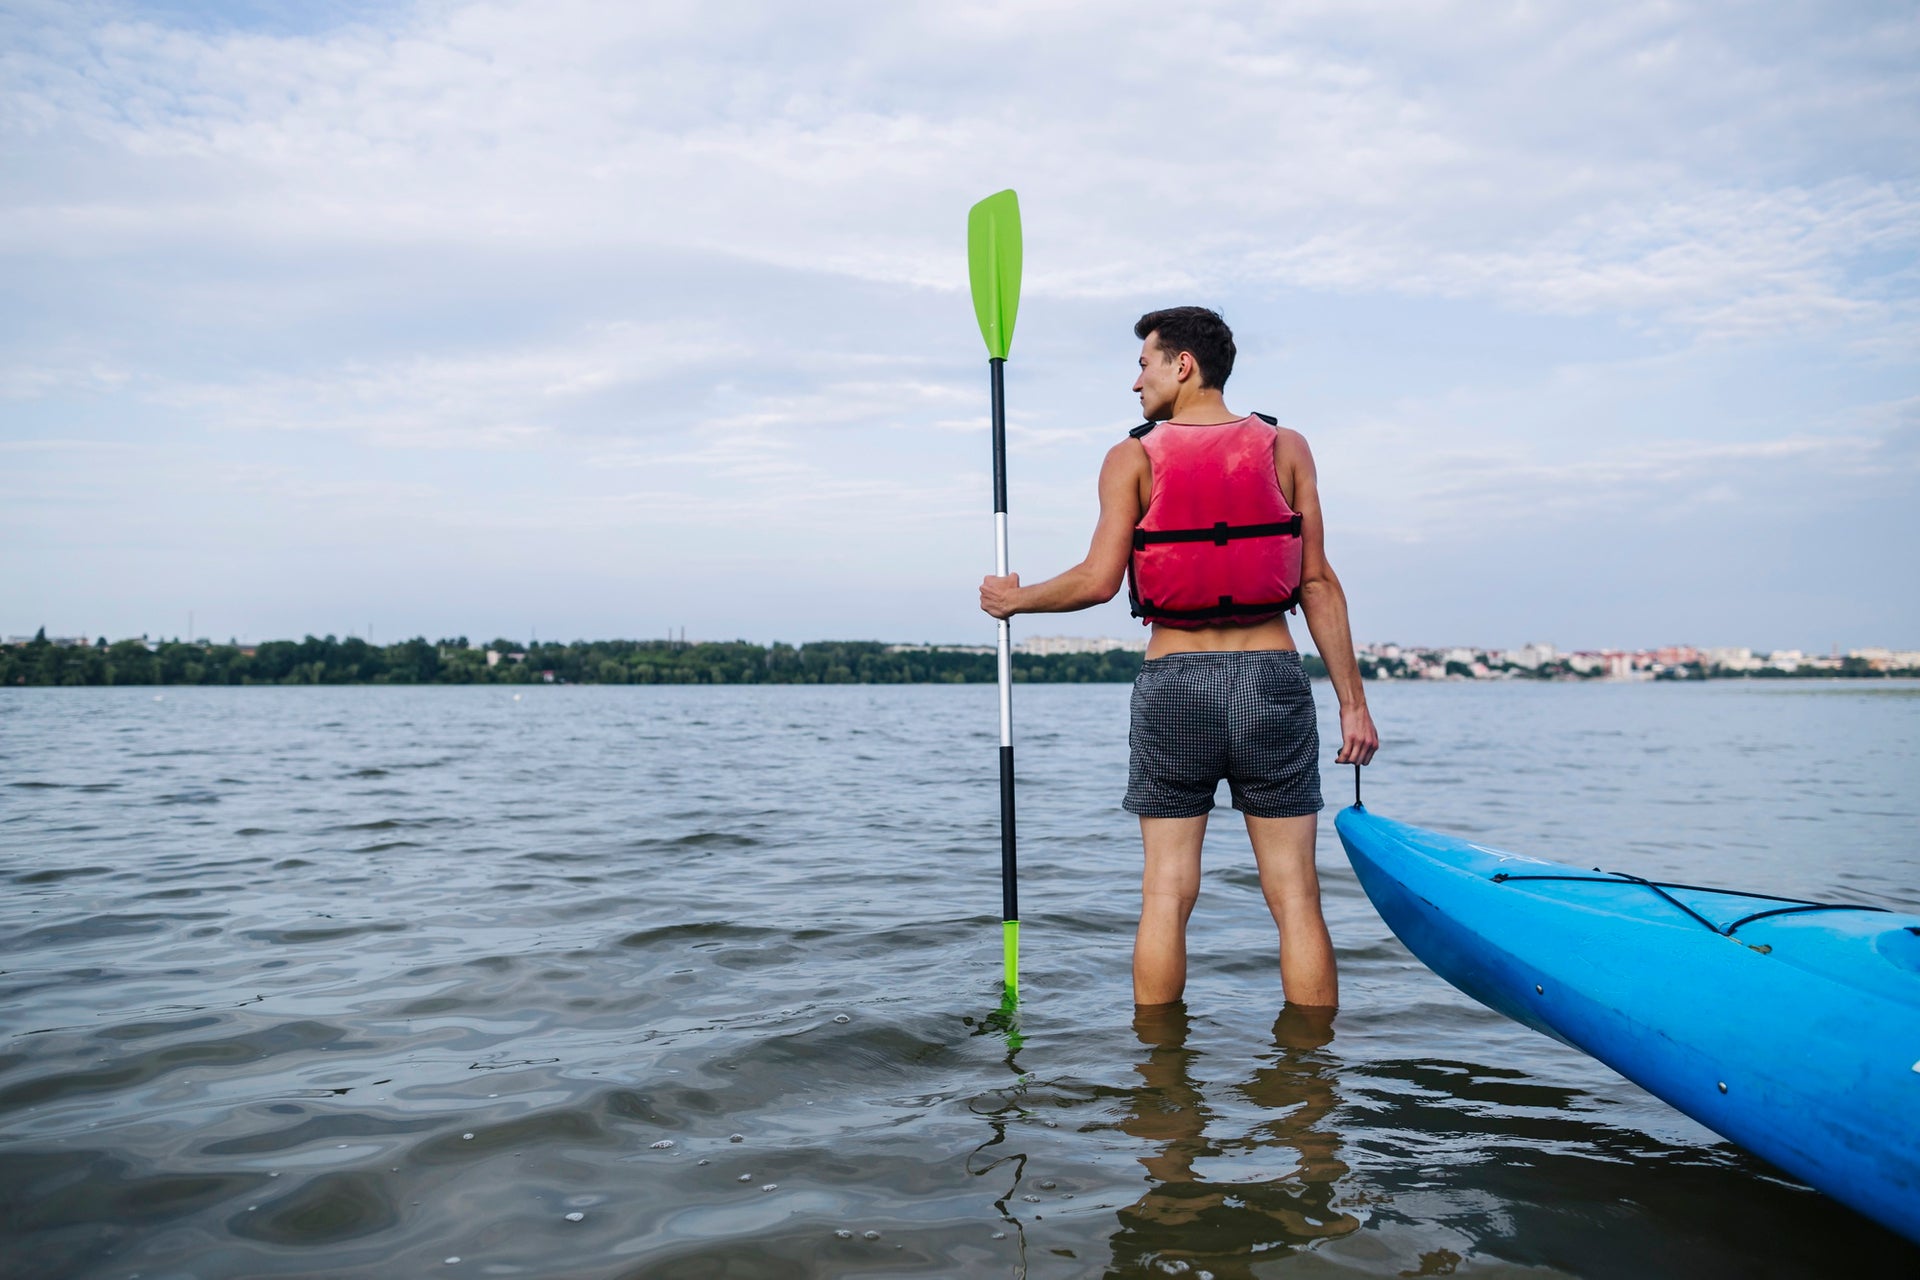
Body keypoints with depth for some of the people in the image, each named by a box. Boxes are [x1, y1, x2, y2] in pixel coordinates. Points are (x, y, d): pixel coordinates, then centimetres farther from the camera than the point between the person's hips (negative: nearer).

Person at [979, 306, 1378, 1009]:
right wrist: (1353, 701, 4)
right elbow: (1318, 583, 1)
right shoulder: (1285, 448, 6)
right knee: (1295, 897, 6)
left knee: (1166, 893, 8)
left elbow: (1098, 581, -9)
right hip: (1272, 682, 1)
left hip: (1172, 686, -1)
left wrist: (1015, 598, 9)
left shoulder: (1133, 458, 1)